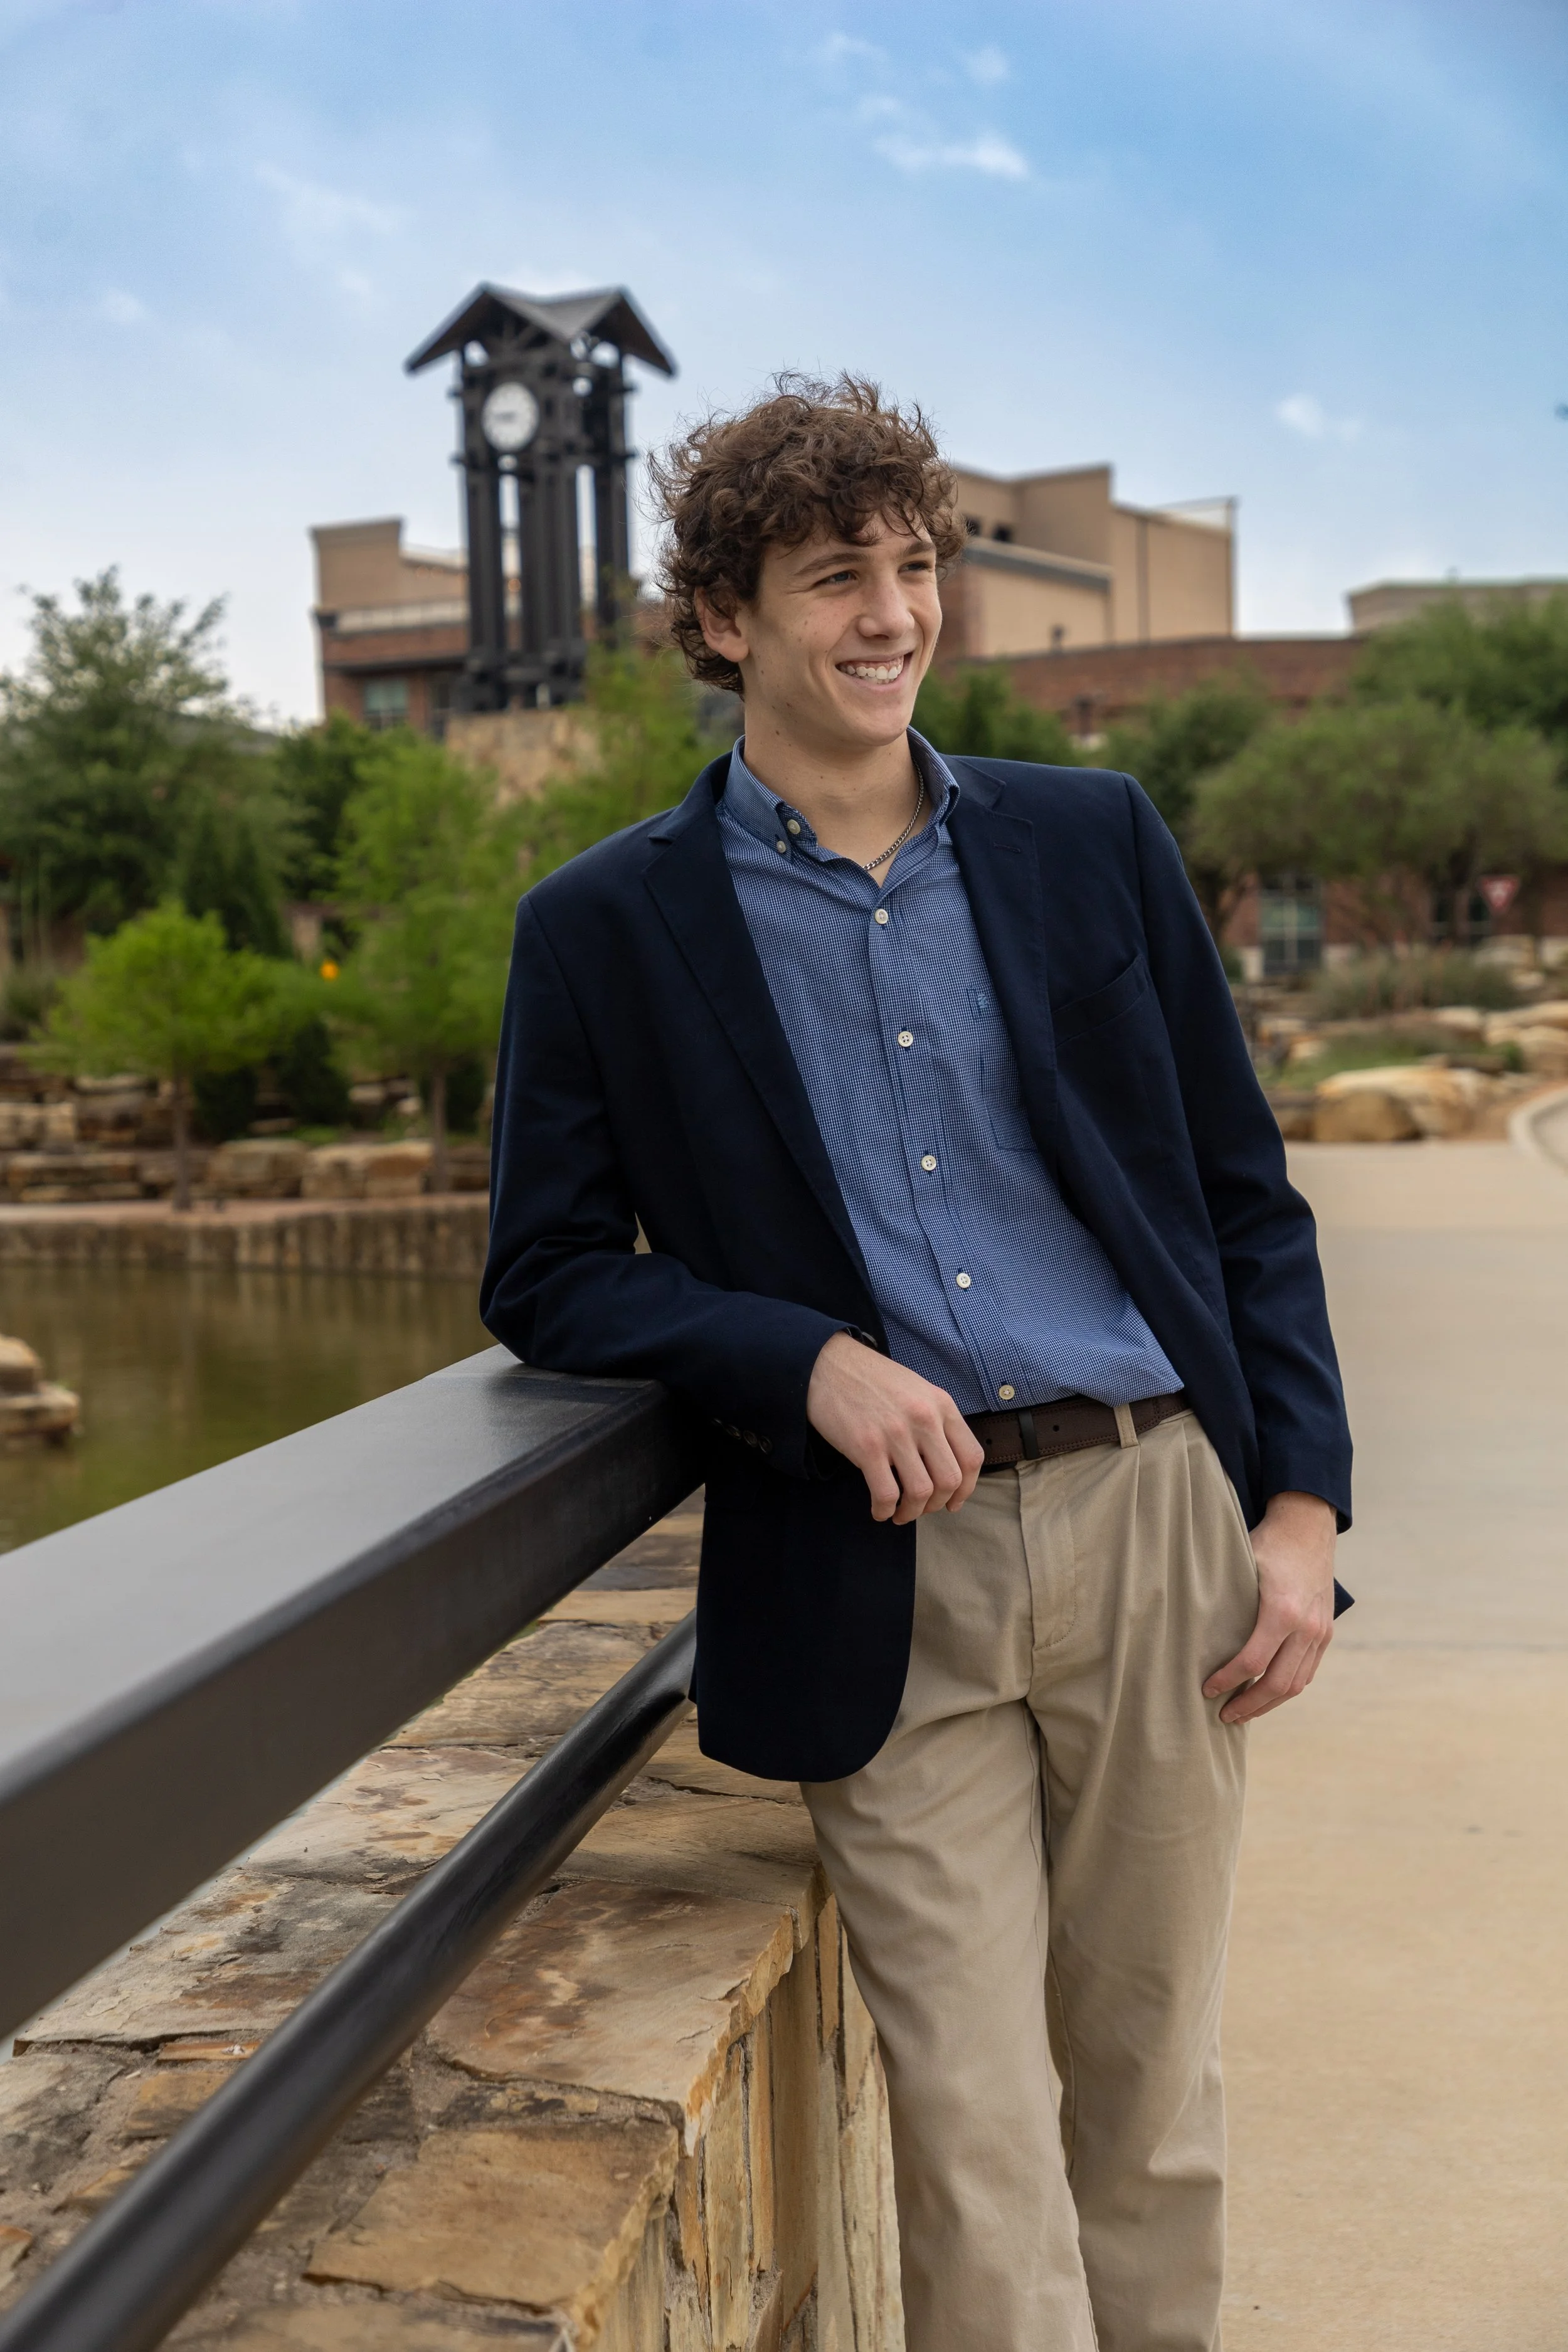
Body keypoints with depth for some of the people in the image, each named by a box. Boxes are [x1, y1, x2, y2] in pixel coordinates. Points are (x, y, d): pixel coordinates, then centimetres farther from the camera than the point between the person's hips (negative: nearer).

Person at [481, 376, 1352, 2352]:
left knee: (1150, 2079, 15)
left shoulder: (1092, 840, 7)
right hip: (883, 1575, -2)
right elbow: (545, 1275, 1)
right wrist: (811, 1362, -15)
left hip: (1154, 1524, 2)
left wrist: (1300, 1503, 1)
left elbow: (1246, 1194, 9)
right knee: (974, 2126, 2)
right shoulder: (608, 926, 1)